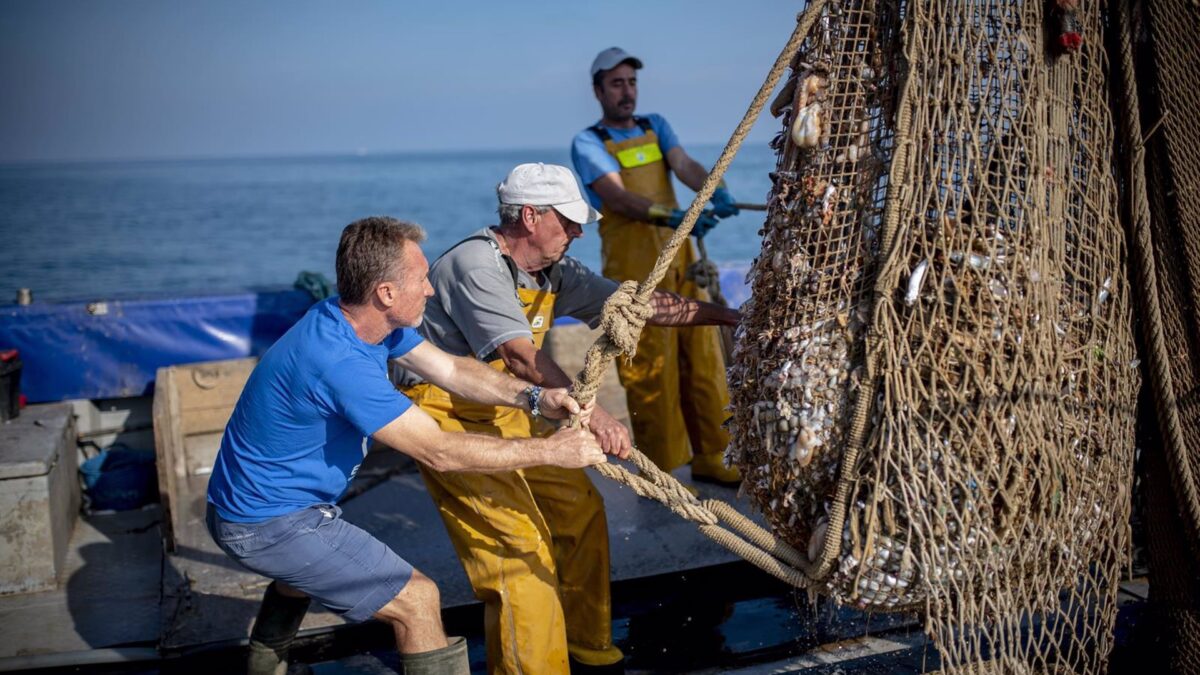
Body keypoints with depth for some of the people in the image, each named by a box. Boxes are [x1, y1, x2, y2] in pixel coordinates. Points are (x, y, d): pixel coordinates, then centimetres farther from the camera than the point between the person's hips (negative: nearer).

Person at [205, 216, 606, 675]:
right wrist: (550, 451, -23)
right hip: (269, 524, -10)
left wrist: (534, 397, -10)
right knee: (416, 599, -11)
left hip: (253, 499, 10)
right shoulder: (338, 362, -33)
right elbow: (439, 453, -29)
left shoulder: (371, 322, -4)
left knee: (306, 567, 38)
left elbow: (450, 369, 4)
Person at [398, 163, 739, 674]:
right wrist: (591, 414, -44)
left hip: (505, 415, 9)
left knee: (580, 507, 9)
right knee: (522, 544, -16)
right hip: (449, 418, -9)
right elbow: (520, 355, -36)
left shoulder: (553, 270, 3)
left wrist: (728, 315, 6)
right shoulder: (476, 266, -24)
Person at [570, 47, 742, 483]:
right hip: (634, 269, -5)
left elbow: (684, 165, -3)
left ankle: (708, 457, 18)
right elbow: (617, 197, -16)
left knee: (702, 357, 7)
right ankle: (659, 468, 8)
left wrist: (716, 192, -24)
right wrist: (672, 217, -32)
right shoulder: (588, 142, -1)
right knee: (650, 368, -4)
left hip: (681, 259, 5)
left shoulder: (655, 126, 16)